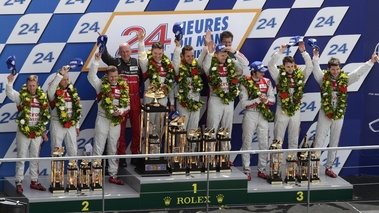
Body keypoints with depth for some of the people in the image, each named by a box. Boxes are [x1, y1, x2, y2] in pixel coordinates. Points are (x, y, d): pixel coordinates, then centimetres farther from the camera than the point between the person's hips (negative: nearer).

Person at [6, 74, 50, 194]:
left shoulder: (42, 97, 7)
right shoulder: (21, 96, -3)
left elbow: (45, 116, 12)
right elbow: (9, 93, -20)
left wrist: (43, 131, 13)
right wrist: (10, 82, -38)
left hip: (37, 133, 4)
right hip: (23, 132, -4)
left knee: (35, 158, 11)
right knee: (21, 158, -2)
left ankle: (34, 181, 20)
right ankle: (19, 183, 1)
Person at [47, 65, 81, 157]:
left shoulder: (72, 91, 9)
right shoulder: (54, 92, -6)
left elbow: (77, 109, 14)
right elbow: (51, 88, -33)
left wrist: (77, 126, 14)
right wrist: (61, 73, -38)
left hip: (71, 125, 5)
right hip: (57, 124, -5)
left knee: (73, 151, 7)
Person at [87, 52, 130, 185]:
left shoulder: (123, 87, 7)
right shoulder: (102, 85, -2)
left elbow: (127, 105, 8)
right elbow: (91, 76, -17)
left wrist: (121, 111, -12)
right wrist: (96, 62, -24)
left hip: (116, 121, 3)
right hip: (102, 120, -3)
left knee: (113, 150, 11)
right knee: (98, 149, -3)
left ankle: (113, 176, 17)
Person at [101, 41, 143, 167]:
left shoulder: (136, 63, 6)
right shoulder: (116, 63, 0)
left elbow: (142, 77, 10)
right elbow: (104, 56, -15)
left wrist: (139, 89, -5)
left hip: (135, 99, 2)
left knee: (136, 128, 6)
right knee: (120, 129, 0)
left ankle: (135, 155, 14)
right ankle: (121, 156, 4)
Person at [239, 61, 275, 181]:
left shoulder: (266, 82, 6)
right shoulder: (245, 83, -6)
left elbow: (272, 99, 4)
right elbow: (243, 103, -12)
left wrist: (266, 100, -18)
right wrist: (258, 100, -20)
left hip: (263, 115, 4)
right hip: (250, 115, -4)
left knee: (264, 144, 6)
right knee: (247, 143, -1)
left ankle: (262, 170, 15)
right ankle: (246, 171, 4)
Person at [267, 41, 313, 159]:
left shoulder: (300, 75, 4)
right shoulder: (280, 75, -2)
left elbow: (310, 66, -1)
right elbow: (271, 65, -13)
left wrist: (303, 52, -9)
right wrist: (280, 51, -18)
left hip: (295, 109, 3)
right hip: (282, 109, -3)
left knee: (294, 138, 9)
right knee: (278, 137, -1)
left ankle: (292, 156, 15)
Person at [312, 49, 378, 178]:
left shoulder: (345, 79, 3)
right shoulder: (324, 78, -3)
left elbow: (359, 72, 1)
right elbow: (316, 70, -16)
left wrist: (371, 62, -7)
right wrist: (315, 57, -32)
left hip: (339, 115, 3)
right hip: (325, 114, -3)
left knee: (334, 143, 9)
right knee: (318, 142, -4)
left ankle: (329, 168, 17)